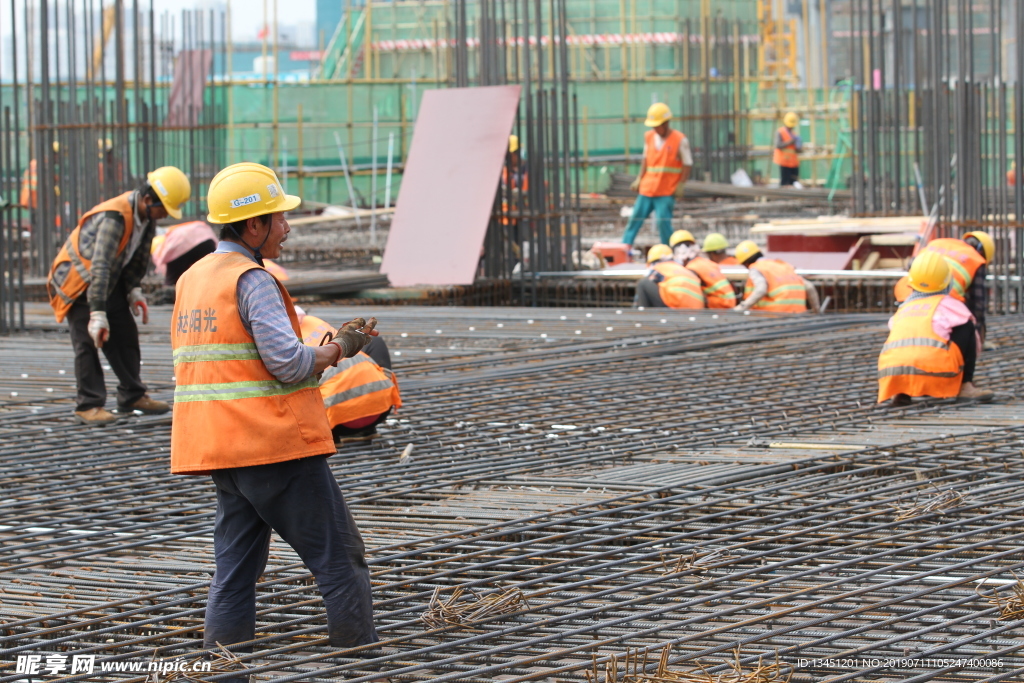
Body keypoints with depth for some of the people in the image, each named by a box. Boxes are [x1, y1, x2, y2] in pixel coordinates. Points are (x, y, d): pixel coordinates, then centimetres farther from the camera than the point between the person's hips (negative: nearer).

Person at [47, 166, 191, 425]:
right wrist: (98, 314, -40)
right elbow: (100, 267, -38)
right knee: (88, 342, -12)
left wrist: (134, 291, 2)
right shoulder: (114, 218, -33)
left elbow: (139, 257, 10)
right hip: (78, 281, -9)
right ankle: (88, 406, -10)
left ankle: (132, 396, 18)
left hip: (109, 283, 9)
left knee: (126, 336, 9)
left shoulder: (147, 216, -5)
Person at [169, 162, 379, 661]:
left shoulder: (191, 281, 14)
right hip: (276, 446, -8)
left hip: (217, 449, 8)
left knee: (236, 569, 10)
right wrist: (340, 348, -3)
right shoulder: (252, 280, -13)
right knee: (338, 558, 1)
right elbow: (289, 363, -21)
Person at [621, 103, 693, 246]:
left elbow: (687, 164, -5)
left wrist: (680, 184, -12)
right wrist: (639, 178, 9)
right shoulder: (649, 137, 9)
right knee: (635, 218, 3)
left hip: (666, 191, -5)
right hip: (647, 188, 5)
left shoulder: (680, 140, -7)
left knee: (663, 222, -10)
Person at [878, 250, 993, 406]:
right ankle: (965, 386, 10)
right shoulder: (949, 304, 21)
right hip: (932, 369, -4)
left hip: (892, 374, 4)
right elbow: (974, 339, 32)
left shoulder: (903, 309, 31)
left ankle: (901, 391, 11)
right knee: (967, 327, 16)